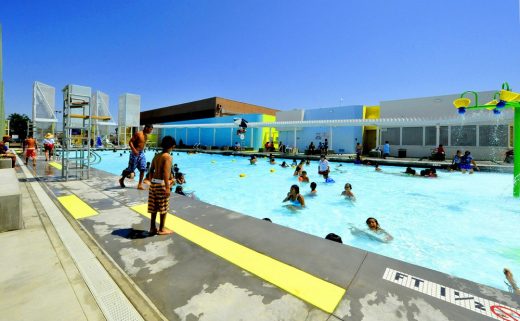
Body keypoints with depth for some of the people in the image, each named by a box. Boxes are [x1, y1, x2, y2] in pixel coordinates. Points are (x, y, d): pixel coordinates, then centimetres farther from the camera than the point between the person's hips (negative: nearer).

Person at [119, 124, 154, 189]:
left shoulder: (146, 136, 9)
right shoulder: (138, 134, -13)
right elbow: (130, 142, -15)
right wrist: (134, 150, -27)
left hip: (142, 153, 7)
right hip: (135, 153, -7)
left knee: (143, 169, -1)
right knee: (131, 169, 3)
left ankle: (140, 184, 6)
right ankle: (122, 179, 27)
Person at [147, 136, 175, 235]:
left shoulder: (156, 156, 11)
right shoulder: (168, 156, -13)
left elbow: (151, 170, 14)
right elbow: (166, 173, -22)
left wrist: (152, 182, 23)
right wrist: (167, 187, -22)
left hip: (154, 182, 8)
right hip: (161, 183, -8)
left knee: (154, 207, 15)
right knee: (163, 208, 5)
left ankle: (152, 228, 25)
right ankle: (162, 229, 15)